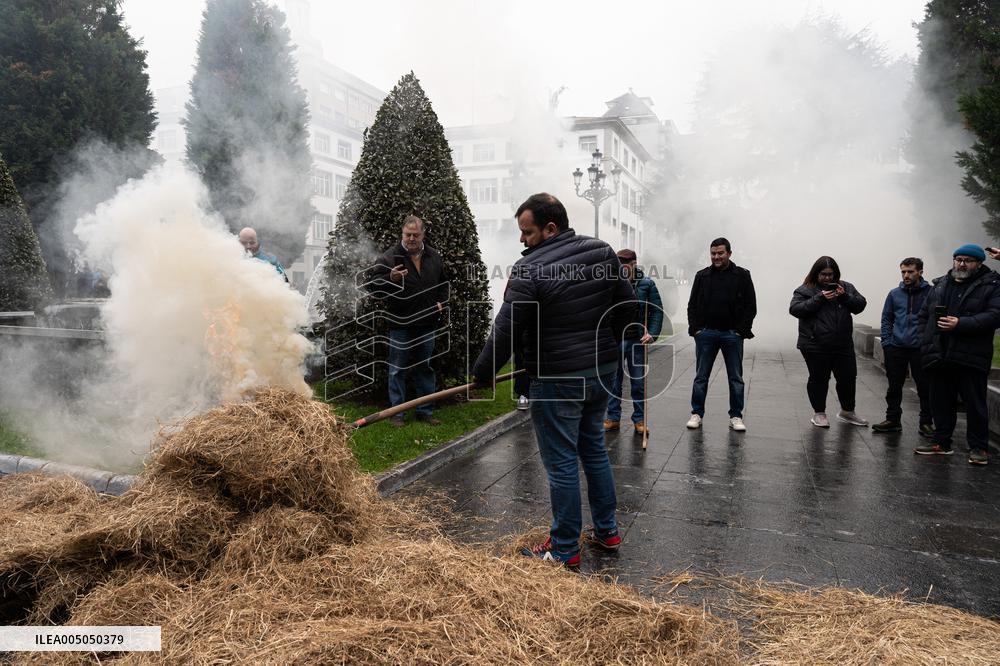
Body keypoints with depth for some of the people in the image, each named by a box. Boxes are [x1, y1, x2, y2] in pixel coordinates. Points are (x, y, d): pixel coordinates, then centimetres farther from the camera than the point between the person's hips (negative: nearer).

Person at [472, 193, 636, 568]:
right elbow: (627, 305, 10)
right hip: (602, 370, 8)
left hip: (557, 380, -7)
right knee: (594, 447, 21)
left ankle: (565, 550, 16)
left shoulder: (529, 270, -17)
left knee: (561, 462, 3)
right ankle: (607, 531, 32)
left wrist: (482, 374, 0)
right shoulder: (602, 252, 3)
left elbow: (506, 332, -14)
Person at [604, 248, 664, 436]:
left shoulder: (647, 284, 0)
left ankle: (639, 420, 18)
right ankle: (613, 418, 18)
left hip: (637, 342, -1)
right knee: (613, 381, 7)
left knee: (638, 383, 7)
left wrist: (652, 334, -10)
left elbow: (657, 310, 1)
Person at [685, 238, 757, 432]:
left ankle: (736, 416, 16)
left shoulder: (742, 276, 2)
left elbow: (751, 306, 1)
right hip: (706, 333, 1)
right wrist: (695, 328, -1)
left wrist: (742, 330, -7)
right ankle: (697, 414, 14)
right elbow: (692, 305, 9)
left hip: (733, 334, -1)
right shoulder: (702, 276, 8)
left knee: (736, 378, 6)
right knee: (701, 377, 5)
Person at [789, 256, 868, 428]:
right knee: (818, 379, 7)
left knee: (848, 377, 10)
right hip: (815, 346, -4)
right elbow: (795, 309, -14)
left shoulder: (846, 287, 11)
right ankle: (819, 413, 23)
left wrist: (844, 296, -12)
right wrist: (820, 298, -20)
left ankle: (847, 412, 30)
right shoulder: (805, 290, -2)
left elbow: (860, 305, 6)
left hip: (843, 345, 4)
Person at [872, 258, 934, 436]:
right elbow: (886, 319, 12)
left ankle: (925, 423, 15)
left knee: (925, 387, 3)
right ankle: (892, 420, 20)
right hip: (896, 348, 3)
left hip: (921, 348, -3)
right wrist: (886, 342, 4)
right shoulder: (895, 294, 7)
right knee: (894, 386, 10)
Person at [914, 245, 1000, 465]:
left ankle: (979, 447, 13)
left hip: (971, 358, -5)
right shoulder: (940, 285, 15)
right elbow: (924, 315, 18)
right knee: (941, 403, 11)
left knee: (975, 404, 2)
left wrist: (961, 324, -20)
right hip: (939, 356, 5)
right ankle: (941, 442, 22)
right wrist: (926, 342, 6)